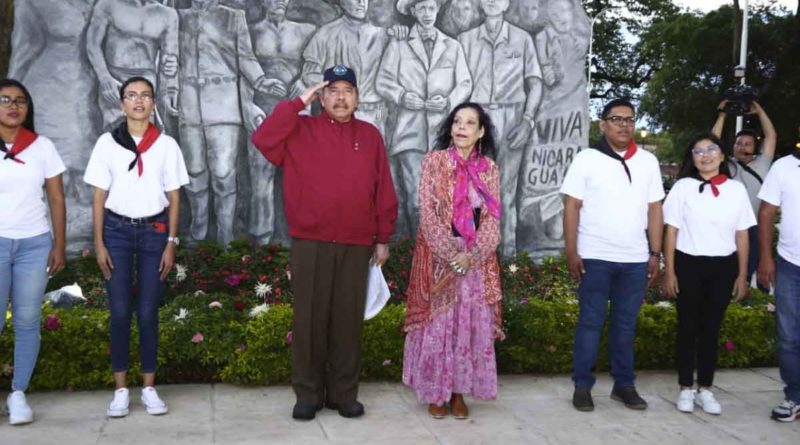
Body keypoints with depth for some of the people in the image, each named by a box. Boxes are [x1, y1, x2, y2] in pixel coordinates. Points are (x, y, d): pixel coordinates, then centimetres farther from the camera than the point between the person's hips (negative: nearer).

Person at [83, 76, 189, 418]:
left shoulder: (167, 144, 3)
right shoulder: (107, 143, 2)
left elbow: (174, 197, 4)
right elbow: (99, 196, 3)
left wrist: (171, 243, -1)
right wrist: (99, 243, -3)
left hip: (154, 231, 0)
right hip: (117, 230, 0)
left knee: (148, 312, 2)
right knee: (119, 312, 0)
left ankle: (149, 388, 12)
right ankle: (121, 390, 10)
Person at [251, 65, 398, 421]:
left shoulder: (370, 135, 10)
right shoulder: (302, 130, 5)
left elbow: (384, 192, 9)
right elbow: (263, 139, -14)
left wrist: (383, 238, 6)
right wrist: (299, 102, -11)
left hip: (356, 245, 2)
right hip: (310, 243, -1)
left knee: (348, 319, 7)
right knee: (310, 318, 4)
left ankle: (343, 393, 18)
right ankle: (307, 394, 14)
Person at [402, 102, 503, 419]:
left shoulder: (489, 169, 6)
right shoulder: (434, 161, -2)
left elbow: (492, 219, 0)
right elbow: (427, 213, -9)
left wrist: (470, 255, -14)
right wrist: (451, 255, -16)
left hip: (477, 261, 2)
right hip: (438, 257, -2)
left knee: (471, 324, 4)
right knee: (436, 323, 2)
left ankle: (459, 391, 16)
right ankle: (436, 391, 14)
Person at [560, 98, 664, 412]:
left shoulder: (648, 161, 8)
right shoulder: (587, 159, -3)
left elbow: (654, 210, 9)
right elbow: (571, 208, -5)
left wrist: (655, 254, 5)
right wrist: (571, 253, -10)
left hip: (636, 259, 3)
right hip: (595, 258, -3)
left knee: (626, 324, 11)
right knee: (590, 322, 4)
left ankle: (624, 384, 21)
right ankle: (582, 386, 12)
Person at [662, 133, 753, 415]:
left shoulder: (736, 189, 3)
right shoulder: (683, 187, -3)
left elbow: (742, 235, 6)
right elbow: (671, 231, -3)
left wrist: (742, 275, 4)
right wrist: (669, 272, -6)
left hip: (723, 267, 2)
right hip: (689, 264, -2)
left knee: (711, 328, 10)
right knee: (688, 327, 7)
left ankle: (705, 389, 22)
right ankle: (686, 388, 18)